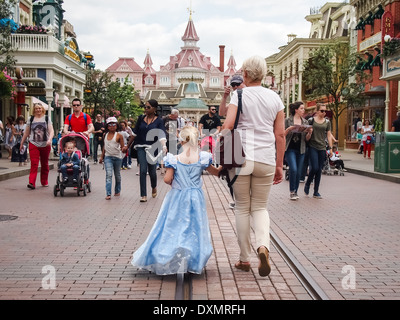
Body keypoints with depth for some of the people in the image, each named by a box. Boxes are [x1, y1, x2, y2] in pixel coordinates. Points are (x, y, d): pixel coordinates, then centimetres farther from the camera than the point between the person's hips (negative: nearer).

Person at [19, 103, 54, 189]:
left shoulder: (47, 119, 5)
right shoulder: (31, 120, 8)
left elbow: (51, 131, -4)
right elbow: (26, 133, 14)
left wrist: (50, 139, -22)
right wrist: (22, 143, 16)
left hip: (45, 145, 0)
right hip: (33, 144, 0)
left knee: (44, 164, 10)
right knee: (34, 164, -12)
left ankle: (44, 182, 22)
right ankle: (32, 183, -17)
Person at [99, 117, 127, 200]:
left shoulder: (119, 136, -5)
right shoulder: (105, 135, 7)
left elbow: (122, 147, -6)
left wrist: (123, 149, -29)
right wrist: (102, 156, 17)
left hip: (117, 157, -1)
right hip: (108, 157, 1)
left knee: (117, 175, 14)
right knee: (108, 174, -11)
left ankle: (117, 191, 31)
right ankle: (108, 194, -17)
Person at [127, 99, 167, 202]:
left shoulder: (159, 121, -2)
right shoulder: (141, 118, 6)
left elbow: (161, 135, -14)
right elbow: (135, 134, 12)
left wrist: (164, 145, -32)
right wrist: (128, 146, 13)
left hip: (153, 148, -1)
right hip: (141, 147, 1)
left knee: (152, 171, 7)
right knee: (143, 171, -8)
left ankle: (154, 187, 40)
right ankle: (143, 195, -2)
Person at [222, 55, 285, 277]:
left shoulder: (239, 94, -1)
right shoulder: (275, 98, 9)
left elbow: (227, 125, -13)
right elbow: (280, 134, 8)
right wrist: (279, 165, 14)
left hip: (240, 157, -2)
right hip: (266, 159, 3)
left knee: (242, 207, 9)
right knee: (260, 207, 13)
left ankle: (244, 259, 14)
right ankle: (263, 246, -14)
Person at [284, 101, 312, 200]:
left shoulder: (305, 122, 10)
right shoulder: (287, 120, -2)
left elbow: (306, 139, 11)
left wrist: (309, 133, -9)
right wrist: (289, 129, -18)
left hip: (301, 150, 4)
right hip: (290, 149, -4)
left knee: (299, 172, 5)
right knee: (293, 169, -17)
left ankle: (295, 192, 19)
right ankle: (292, 192, -2)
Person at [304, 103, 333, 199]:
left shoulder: (327, 122, 10)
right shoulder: (311, 120, 1)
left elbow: (329, 135, 13)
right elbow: (307, 137, 4)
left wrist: (330, 148, 6)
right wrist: (309, 133, -19)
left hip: (322, 148, 3)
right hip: (312, 147, -3)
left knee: (319, 170, 3)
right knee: (314, 168, -14)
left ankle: (316, 192, 12)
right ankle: (307, 184, 14)